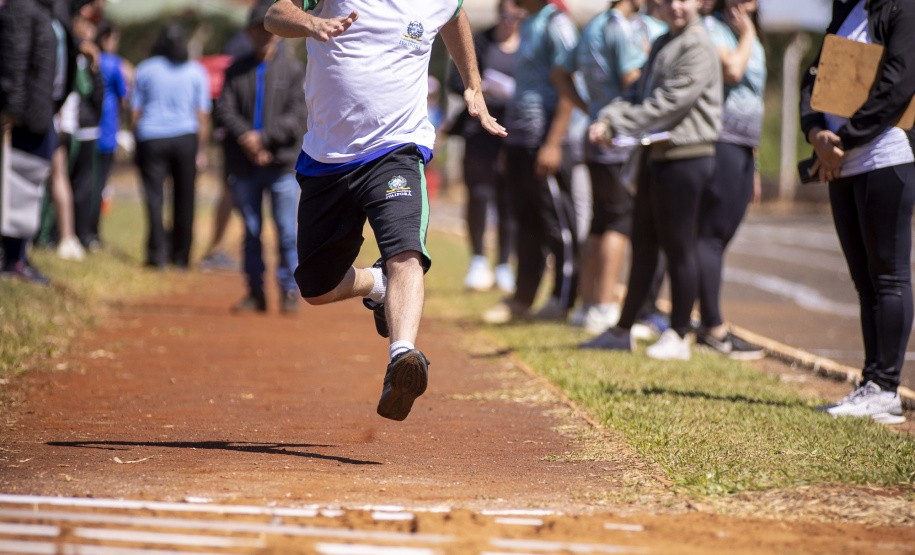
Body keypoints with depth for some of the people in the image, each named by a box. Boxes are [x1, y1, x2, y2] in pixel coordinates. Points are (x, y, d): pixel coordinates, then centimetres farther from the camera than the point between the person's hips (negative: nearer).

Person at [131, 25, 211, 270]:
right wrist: (201, 151, 5)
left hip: (152, 139, -1)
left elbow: (135, 112, 3)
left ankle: (158, 253, -12)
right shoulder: (196, 72, 4)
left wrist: (136, 142, 12)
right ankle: (181, 256, 12)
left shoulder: (145, 69, 3)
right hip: (186, 138, 1)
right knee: (184, 199, 8)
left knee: (154, 197, -1)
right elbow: (202, 115, 1)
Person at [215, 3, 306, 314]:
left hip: (282, 163, -2)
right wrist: (246, 137, -17)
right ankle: (256, 293, 13)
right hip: (243, 166, 2)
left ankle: (289, 292, 2)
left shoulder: (293, 71, 6)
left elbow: (298, 116, -4)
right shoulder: (236, 71, 12)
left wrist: (263, 138, -15)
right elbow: (224, 110, 0)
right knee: (251, 231, 7)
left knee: (287, 232, -5)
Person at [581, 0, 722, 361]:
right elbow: (640, 95, 13)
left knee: (678, 247, -2)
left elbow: (670, 103, -19)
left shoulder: (698, 47, -12)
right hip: (656, 155, 9)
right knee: (643, 245, 13)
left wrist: (617, 125, -18)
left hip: (686, 158, -9)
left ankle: (678, 336, 6)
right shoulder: (663, 45, 17)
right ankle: (623, 331, 21)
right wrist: (609, 118, -7)